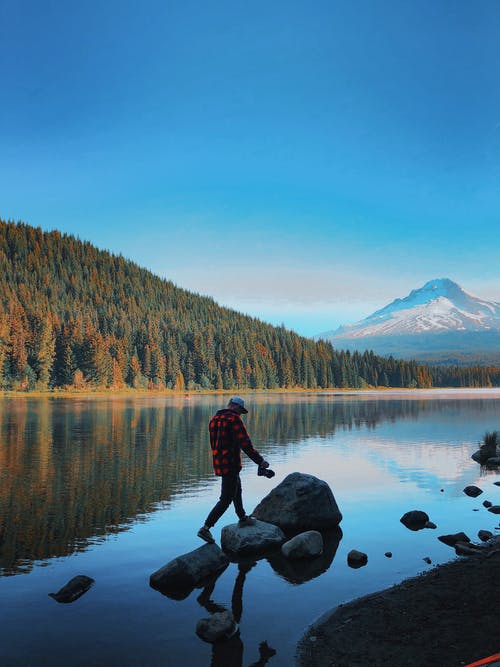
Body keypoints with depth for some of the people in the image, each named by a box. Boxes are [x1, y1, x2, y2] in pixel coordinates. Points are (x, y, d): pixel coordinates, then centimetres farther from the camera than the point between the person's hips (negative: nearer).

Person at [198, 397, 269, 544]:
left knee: (237, 490, 26)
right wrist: (260, 460, -16)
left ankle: (242, 518, 41)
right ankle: (205, 528, -4)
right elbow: (245, 443, -21)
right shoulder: (234, 418, -15)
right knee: (226, 499, -2)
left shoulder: (214, 419, 12)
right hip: (230, 464, -9)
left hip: (219, 463, 9)